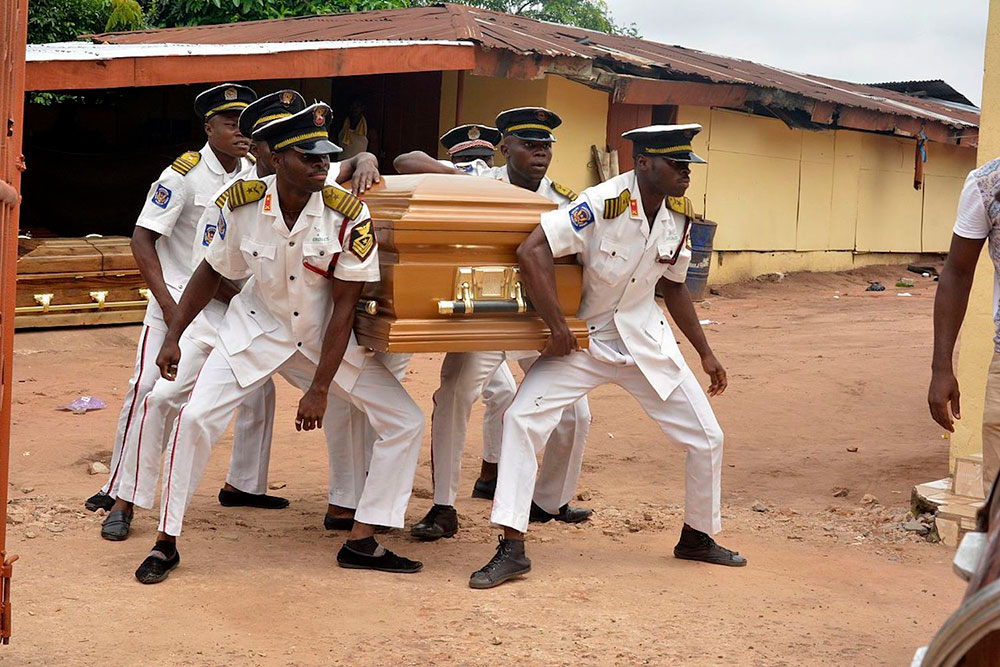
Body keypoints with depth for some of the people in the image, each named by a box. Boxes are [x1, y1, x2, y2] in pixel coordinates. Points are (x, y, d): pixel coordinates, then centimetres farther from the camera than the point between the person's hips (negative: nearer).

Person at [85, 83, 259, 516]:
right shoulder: (184, 175, -13)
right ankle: (118, 493, -5)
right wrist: (168, 304, -21)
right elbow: (142, 239, -14)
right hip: (178, 299, -5)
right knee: (149, 387, -14)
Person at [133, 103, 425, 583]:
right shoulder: (242, 205, -19)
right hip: (257, 328, -1)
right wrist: (173, 337, 0)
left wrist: (320, 389, -19)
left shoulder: (348, 214, -23)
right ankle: (166, 544, 2)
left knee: (404, 422, -5)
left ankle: (362, 542, 6)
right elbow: (212, 272, 0)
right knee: (196, 418, -15)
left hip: (324, 336, 1)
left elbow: (344, 305, -18)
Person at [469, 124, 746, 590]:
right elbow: (532, 251, -31)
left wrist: (705, 354, 14)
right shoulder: (603, 204, -24)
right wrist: (557, 327, -28)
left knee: (707, 439, 4)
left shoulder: (678, 217, -4)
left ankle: (697, 538, 30)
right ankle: (512, 550, -14)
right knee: (522, 419, -21)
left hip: (645, 341, 5)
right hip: (583, 340, -4)